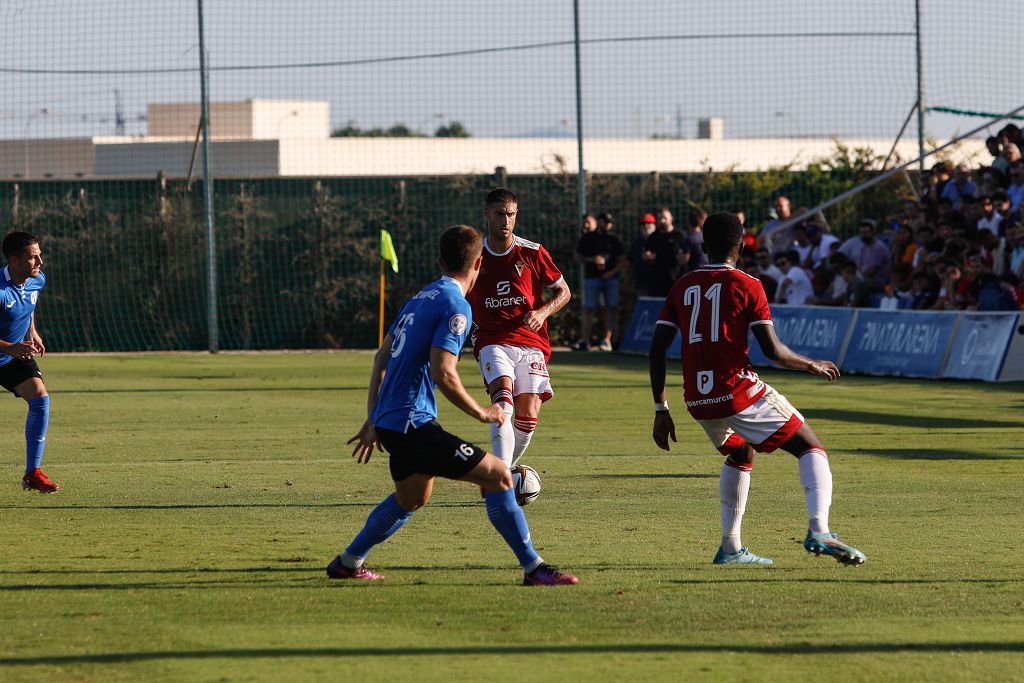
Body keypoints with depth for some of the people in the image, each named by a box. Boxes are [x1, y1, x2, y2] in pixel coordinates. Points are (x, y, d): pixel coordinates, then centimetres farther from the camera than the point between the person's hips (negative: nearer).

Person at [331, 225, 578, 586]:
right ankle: (533, 567, -10)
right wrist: (481, 413, -9)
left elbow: (381, 358, 20)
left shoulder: (420, 298, 15)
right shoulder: (456, 306, -13)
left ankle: (347, 563, 40)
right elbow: (443, 374, -22)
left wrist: (373, 421, 26)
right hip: (413, 424, -9)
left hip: (388, 421, 9)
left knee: (411, 498, 32)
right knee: (497, 476, -9)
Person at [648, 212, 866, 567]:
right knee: (811, 446, 5)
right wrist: (812, 365, 9)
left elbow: (657, 348, 6)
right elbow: (772, 350, -9)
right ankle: (819, 531, -16)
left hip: (697, 401, 5)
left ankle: (730, 548, 27)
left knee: (740, 453, 33)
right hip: (739, 391, -5)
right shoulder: (746, 286, -3)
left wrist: (661, 409, 12)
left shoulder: (682, 287, 10)